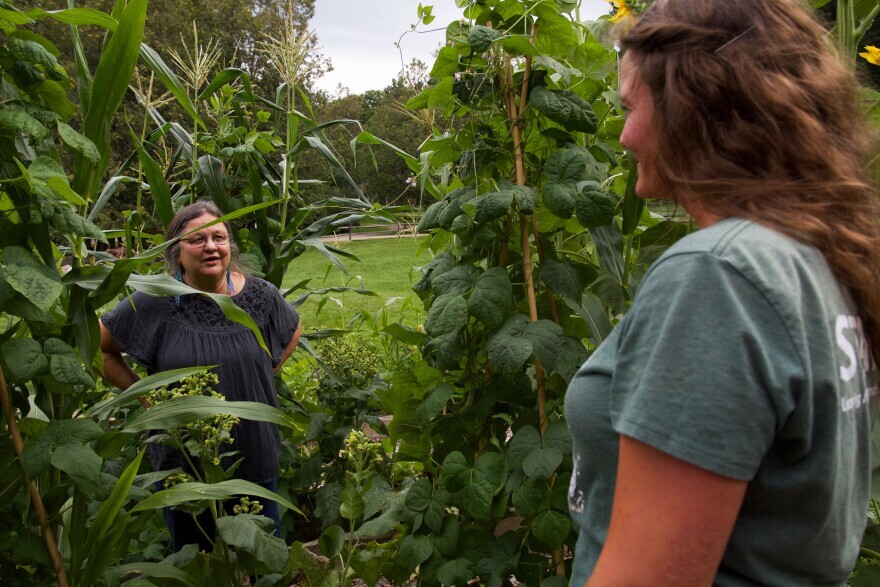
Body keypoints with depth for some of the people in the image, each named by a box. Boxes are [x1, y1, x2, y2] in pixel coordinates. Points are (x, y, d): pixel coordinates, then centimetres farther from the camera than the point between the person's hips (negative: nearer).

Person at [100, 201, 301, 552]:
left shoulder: (261, 296, -5)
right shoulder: (153, 303, -11)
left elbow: (292, 330, 15)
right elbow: (98, 347, 1)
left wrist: (264, 373, 3)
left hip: (256, 457, 2)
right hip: (183, 459, -1)